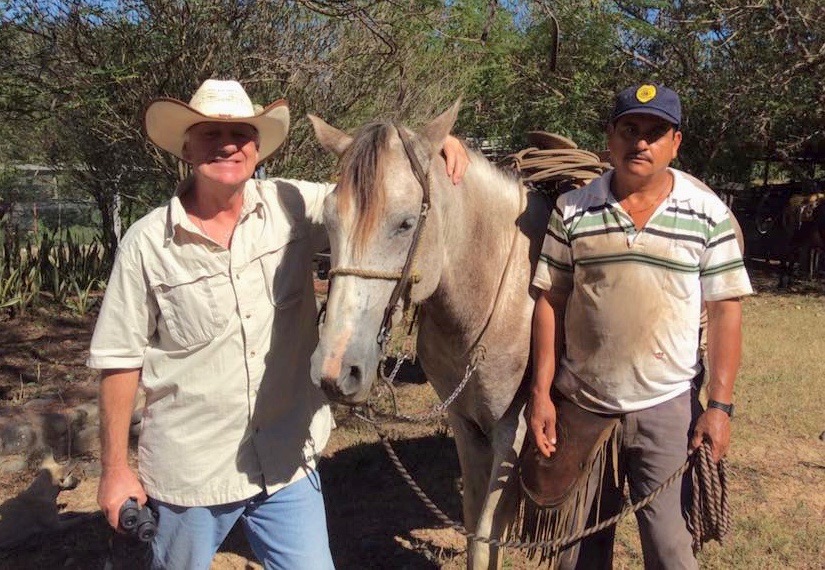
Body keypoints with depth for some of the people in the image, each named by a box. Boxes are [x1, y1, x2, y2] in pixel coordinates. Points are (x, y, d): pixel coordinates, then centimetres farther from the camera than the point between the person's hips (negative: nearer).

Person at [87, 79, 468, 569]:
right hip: (189, 471, -1)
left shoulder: (293, 207, -5)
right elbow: (121, 361, -4)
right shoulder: (147, 243, -10)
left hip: (289, 463, 2)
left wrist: (436, 143, -13)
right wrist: (116, 469, -1)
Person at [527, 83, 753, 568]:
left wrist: (720, 406, -8)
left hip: (668, 408, -1)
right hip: (579, 406, 2)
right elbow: (550, 302, 1)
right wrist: (541, 393, -3)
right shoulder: (572, 210, 0)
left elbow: (725, 310, -2)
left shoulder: (709, 214, -2)